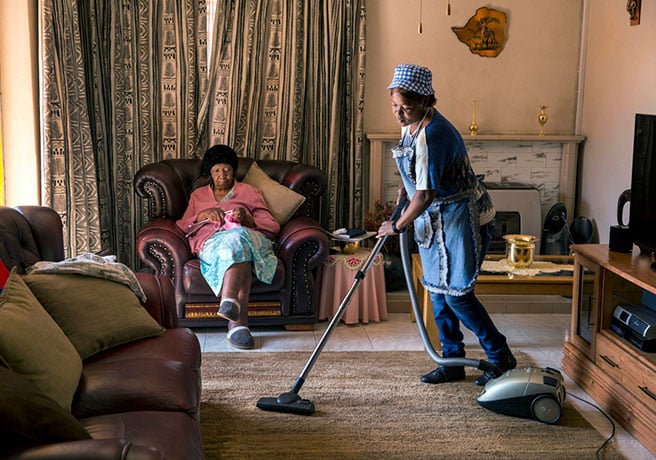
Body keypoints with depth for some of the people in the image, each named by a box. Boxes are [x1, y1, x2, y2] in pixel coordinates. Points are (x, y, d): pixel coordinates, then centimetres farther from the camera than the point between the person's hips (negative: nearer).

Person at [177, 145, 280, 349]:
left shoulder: (249, 192, 27)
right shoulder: (198, 195, 33)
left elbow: (273, 226, 15)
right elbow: (181, 226, 20)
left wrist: (248, 219, -4)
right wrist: (202, 216, 1)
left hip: (247, 235, 0)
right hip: (211, 242, 0)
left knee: (237, 238, -41)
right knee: (236, 246, -40)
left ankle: (229, 301, -64)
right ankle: (239, 321, -58)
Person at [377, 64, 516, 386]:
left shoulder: (433, 134, -26)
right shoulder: (412, 124, 5)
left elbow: (426, 194, -27)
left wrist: (397, 226, -16)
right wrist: (405, 187, 12)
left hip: (460, 219, -10)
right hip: (435, 220, 10)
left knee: (456, 293, -8)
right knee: (438, 290, 11)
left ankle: (501, 358, 8)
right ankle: (453, 362, 22)